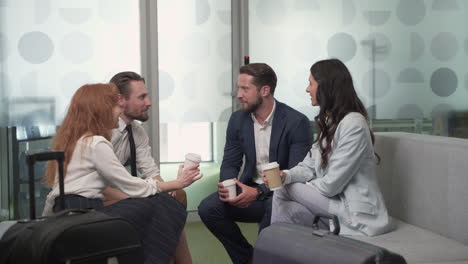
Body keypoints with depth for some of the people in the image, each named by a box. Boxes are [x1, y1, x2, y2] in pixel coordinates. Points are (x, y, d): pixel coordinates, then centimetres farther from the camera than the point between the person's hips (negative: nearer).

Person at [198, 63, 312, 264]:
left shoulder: (296, 122, -16)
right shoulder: (237, 120, 1)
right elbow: (230, 163, 4)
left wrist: (259, 192, -32)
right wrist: (227, 184, -21)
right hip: (249, 190, 5)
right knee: (208, 208, -17)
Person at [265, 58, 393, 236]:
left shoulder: (353, 124, -19)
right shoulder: (329, 121, 12)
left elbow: (331, 184, -19)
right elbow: (309, 166, 8)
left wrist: (292, 186, -5)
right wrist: (286, 176, -12)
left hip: (357, 215, -8)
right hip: (339, 203, 8)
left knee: (283, 191, -12)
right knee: (286, 209, -15)